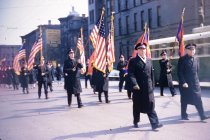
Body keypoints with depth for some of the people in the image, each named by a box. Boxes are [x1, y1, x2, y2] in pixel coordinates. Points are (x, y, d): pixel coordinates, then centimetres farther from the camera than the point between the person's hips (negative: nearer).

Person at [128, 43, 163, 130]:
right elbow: (131, 74, -12)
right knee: (137, 106, 10)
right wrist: (134, 84, -24)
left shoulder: (149, 60, 14)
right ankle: (136, 122, 27)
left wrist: (152, 85, 12)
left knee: (150, 106, -1)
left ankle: (154, 124, -4)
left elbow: (151, 74, 15)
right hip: (138, 88, -3)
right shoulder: (133, 61, -3)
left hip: (148, 88, 3)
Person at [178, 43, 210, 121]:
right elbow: (180, 72, -13)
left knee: (198, 100, 1)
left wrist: (197, 81, 12)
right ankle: (184, 115, 20)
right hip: (185, 83, -4)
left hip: (195, 83, 5)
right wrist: (183, 82, -18)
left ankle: (202, 116, 3)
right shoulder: (182, 59, -9)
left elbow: (197, 71, 15)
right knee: (185, 100, 7)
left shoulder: (196, 59, 9)